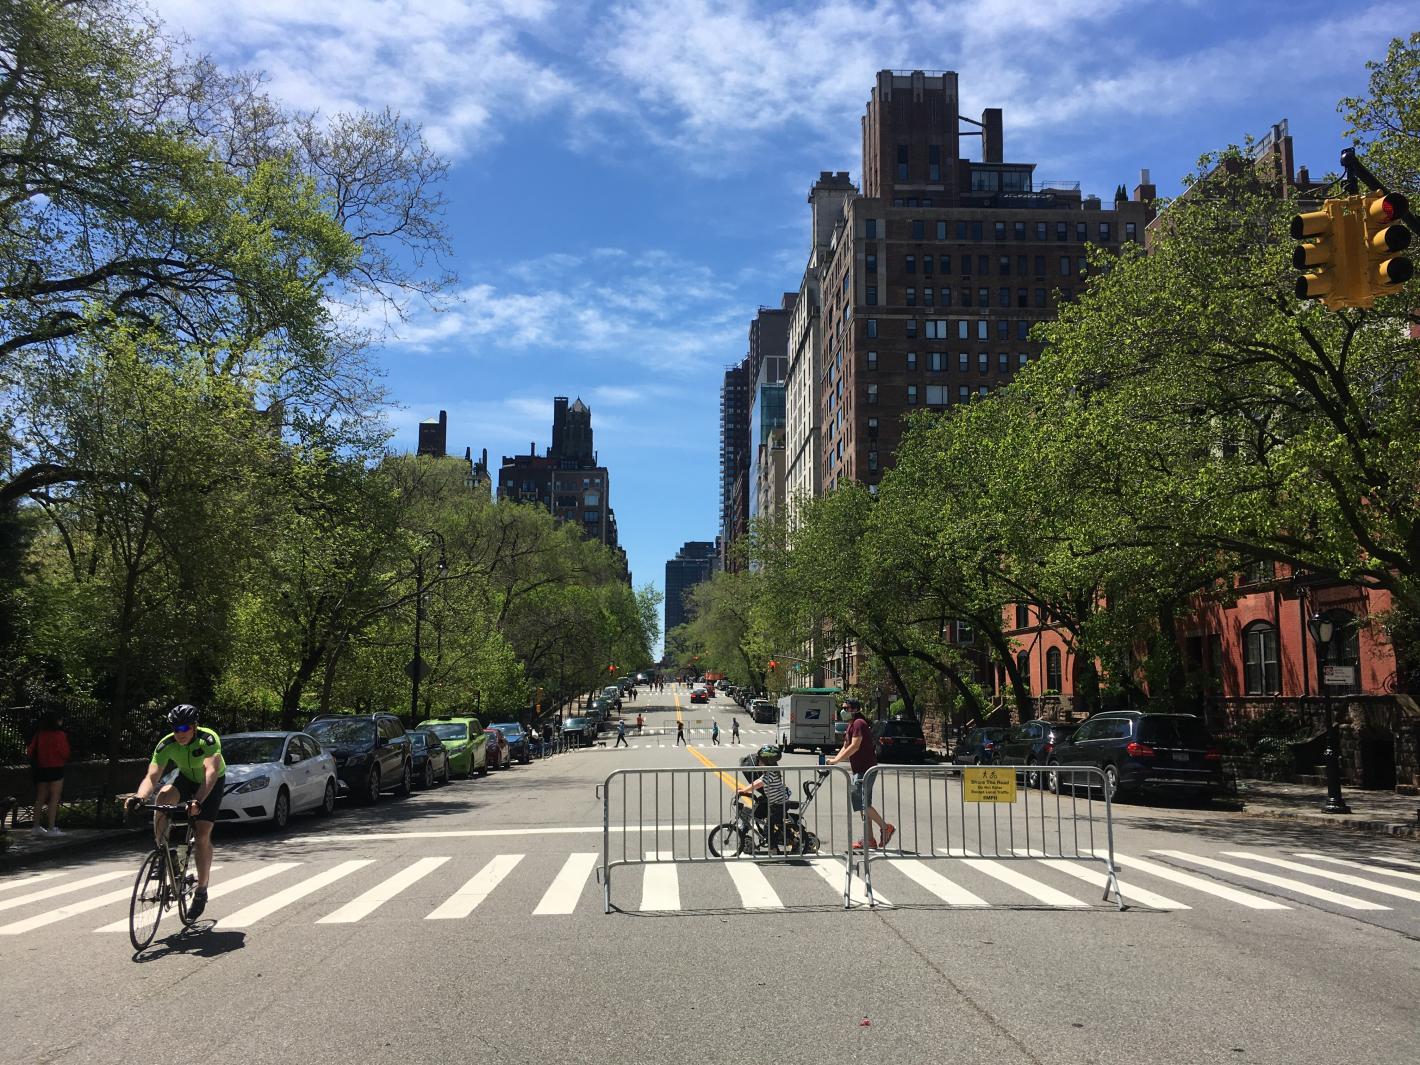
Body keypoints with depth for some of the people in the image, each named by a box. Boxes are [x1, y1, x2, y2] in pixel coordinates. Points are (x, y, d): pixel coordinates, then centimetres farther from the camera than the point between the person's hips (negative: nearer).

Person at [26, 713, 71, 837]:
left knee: (40, 798, 14)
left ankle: (36, 826, 18)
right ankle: (51, 828, -5)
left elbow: (30, 751, 5)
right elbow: (65, 753, -13)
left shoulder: (39, 734, 3)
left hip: (41, 769, 6)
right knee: (54, 798, -2)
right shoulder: (59, 735, -12)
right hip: (56, 769, -6)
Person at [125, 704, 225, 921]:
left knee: (202, 835, -13)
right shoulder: (166, 744, -23)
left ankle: (202, 890, 3)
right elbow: (152, 776, -30)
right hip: (186, 779, 3)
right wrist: (139, 797, -51)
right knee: (163, 796, -30)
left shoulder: (208, 739, -34)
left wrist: (198, 801, -61)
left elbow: (211, 771, -46)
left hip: (212, 783, -3)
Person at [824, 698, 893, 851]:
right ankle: (869, 840, 12)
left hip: (865, 769, -11)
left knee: (863, 804, -13)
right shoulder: (851, 725, 20)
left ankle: (885, 827, -5)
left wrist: (836, 760, -21)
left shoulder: (859, 723, -13)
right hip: (860, 769, 11)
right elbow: (846, 748, 18)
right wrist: (833, 760, 3)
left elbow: (854, 746, -21)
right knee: (863, 805, 10)